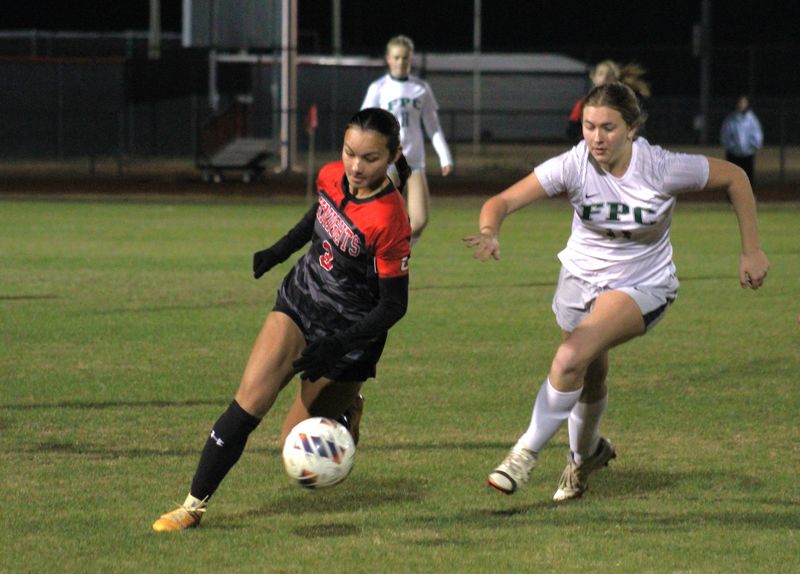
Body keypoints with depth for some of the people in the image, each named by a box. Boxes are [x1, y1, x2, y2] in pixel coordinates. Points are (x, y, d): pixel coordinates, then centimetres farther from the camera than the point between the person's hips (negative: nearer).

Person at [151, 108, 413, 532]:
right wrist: (279, 251, 23)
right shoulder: (331, 178, -10)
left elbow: (394, 306, -20)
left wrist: (336, 348, -26)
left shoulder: (390, 222, -28)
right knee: (250, 400, -15)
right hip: (298, 303, 5)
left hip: (349, 335, -5)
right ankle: (195, 503, -7)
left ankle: (345, 411, 36)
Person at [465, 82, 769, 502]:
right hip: (581, 277, 3)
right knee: (589, 379, 17)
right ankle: (585, 453, 50)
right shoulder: (573, 165, -21)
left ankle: (526, 453, -12)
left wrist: (751, 251, -7)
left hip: (642, 286, -3)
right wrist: (489, 233, -51)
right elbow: (503, 201, -28)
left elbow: (734, 178, -9)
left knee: (571, 358, -26)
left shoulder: (662, 168, -24)